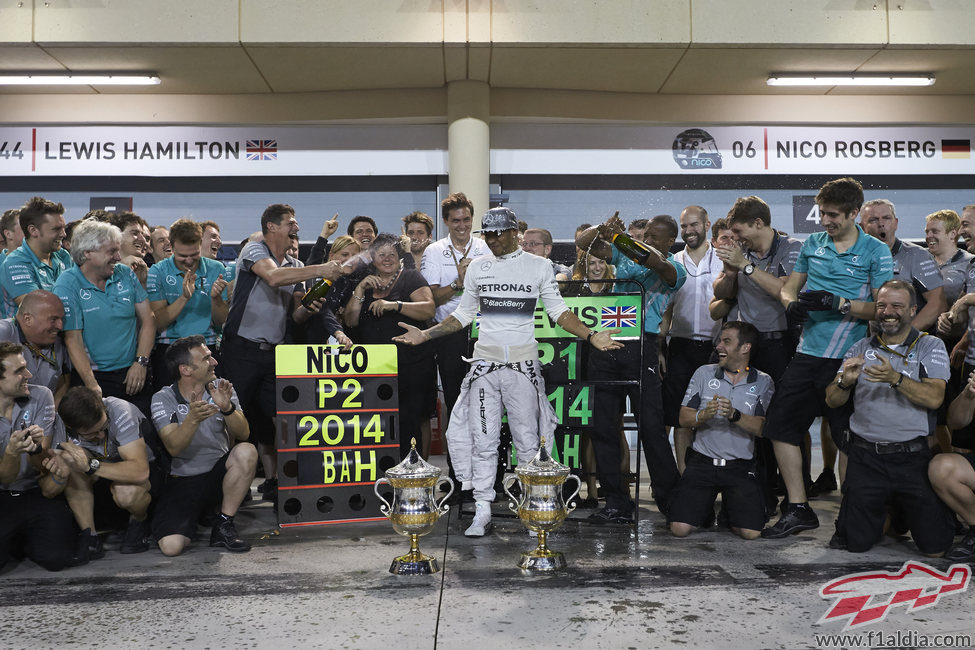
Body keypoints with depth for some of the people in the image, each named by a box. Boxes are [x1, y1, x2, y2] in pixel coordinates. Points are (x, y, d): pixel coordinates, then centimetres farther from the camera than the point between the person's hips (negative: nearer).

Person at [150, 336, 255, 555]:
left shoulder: (221, 388, 0)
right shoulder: (163, 399, -7)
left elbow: (243, 434, -11)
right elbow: (173, 447, -20)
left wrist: (227, 408, -30)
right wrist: (193, 419, -38)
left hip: (219, 472, 2)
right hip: (182, 481, -2)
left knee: (247, 452, -31)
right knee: (171, 546, -23)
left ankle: (224, 525, -13)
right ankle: (195, 517, 15)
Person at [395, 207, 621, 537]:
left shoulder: (539, 266, 3)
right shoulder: (477, 268, 9)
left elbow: (558, 310, 4)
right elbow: (463, 315, 15)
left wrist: (591, 336, -9)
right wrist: (425, 334, 7)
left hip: (523, 361, -2)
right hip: (485, 361, 2)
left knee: (528, 439, 0)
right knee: (483, 439, 0)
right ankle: (482, 512, 7)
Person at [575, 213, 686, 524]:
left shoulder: (674, 271, 5)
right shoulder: (626, 254, 17)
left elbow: (655, 263, -18)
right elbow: (583, 243, 16)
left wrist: (618, 236, -29)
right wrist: (602, 229, -6)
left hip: (641, 348, -4)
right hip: (607, 343, 4)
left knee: (652, 427, -4)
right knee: (603, 427, 3)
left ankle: (670, 500, 12)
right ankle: (617, 504, 12)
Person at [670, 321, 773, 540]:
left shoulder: (763, 382, 4)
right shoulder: (704, 373, 7)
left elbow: (762, 429, -8)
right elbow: (684, 418, 3)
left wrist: (734, 415, -24)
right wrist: (704, 415, -18)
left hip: (740, 467, -1)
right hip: (701, 463, 1)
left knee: (751, 532, -17)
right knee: (680, 528, -14)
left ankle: (730, 508, 17)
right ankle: (705, 509, 20)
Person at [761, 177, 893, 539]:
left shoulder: (876, 252, -1)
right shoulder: (812, 244, 12)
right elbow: (788, 287, 16)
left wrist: (839, 304, -18)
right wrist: (791, 303, -7)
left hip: (848, 358, -5)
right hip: (808, 351, 5)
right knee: (782, 425, 3)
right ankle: (798, 510, 14)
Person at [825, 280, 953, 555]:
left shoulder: (931, 346, 3)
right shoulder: (860, 349, 9)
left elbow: (934, 398, -12)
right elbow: (832, 401, 5)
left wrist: (895, 378, -27)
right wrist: (845, 382, -17)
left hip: (912, 457, -1)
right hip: (865, 457, 1)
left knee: (934, 547, -1)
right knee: (856, 543, 1)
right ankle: (881, 510, 32)